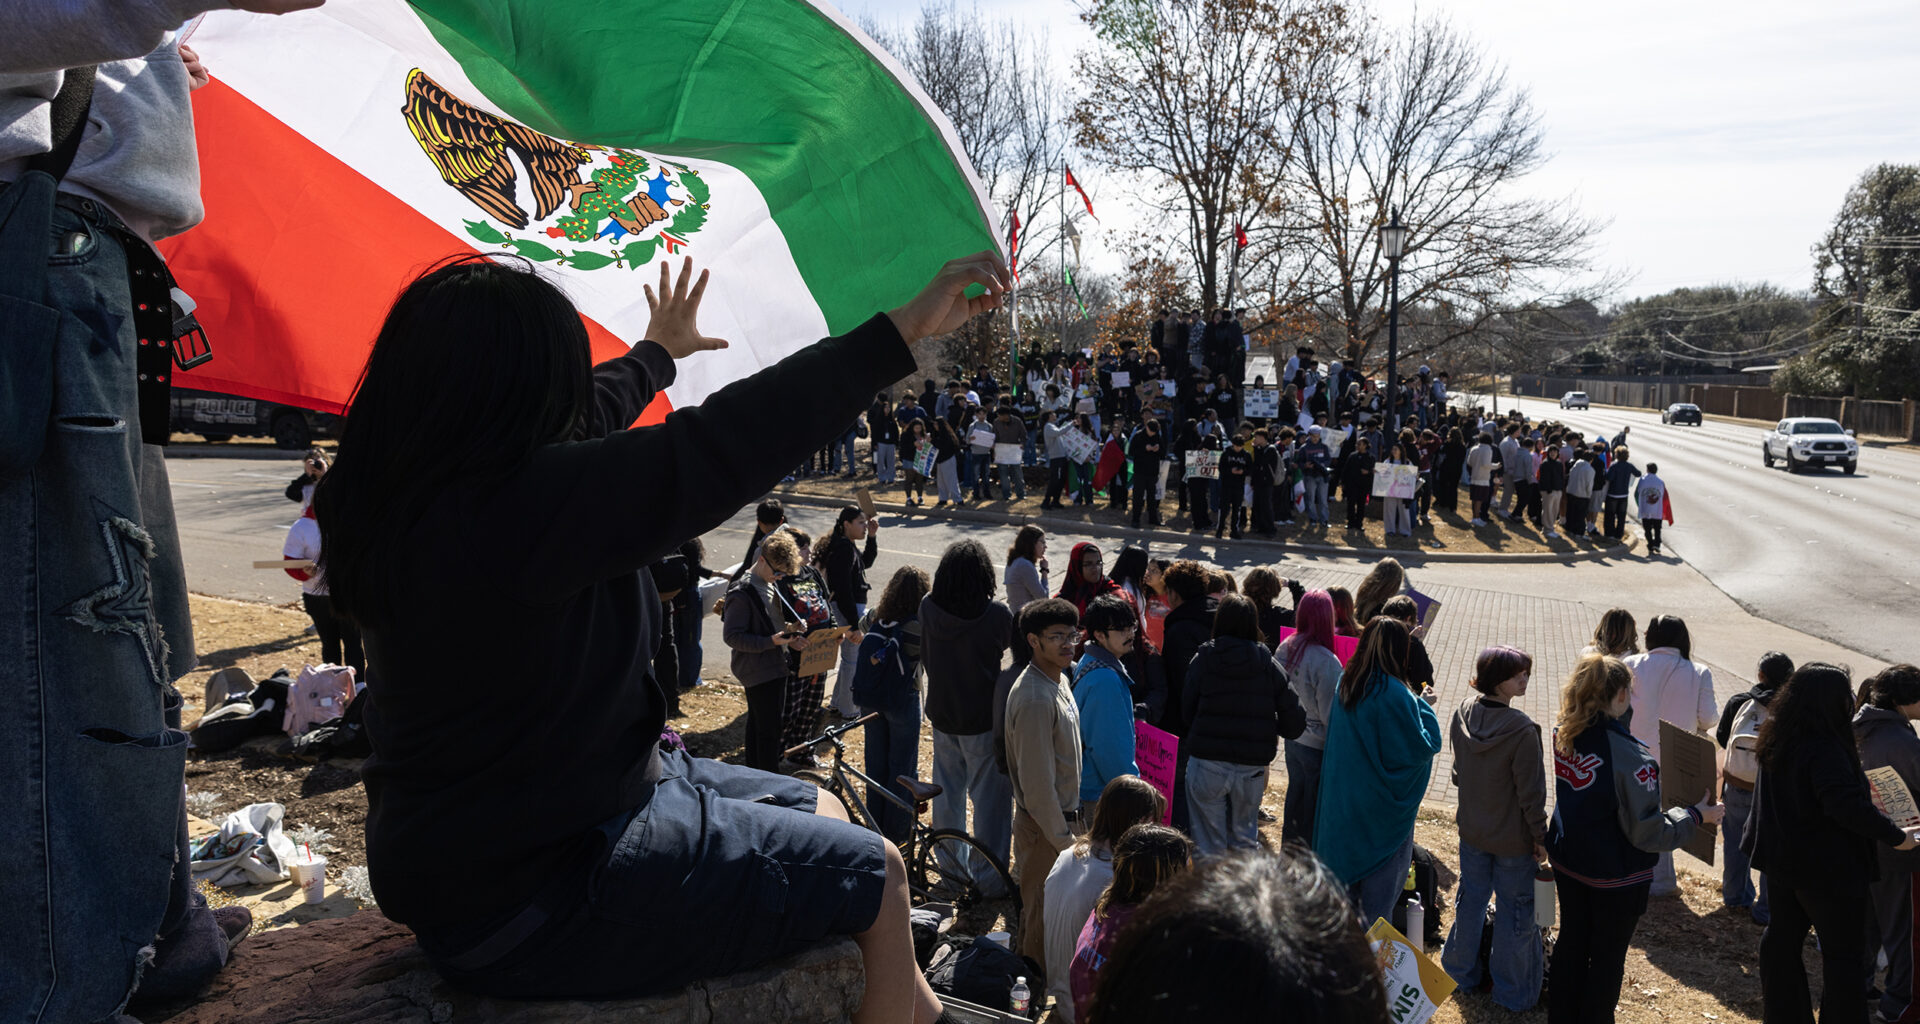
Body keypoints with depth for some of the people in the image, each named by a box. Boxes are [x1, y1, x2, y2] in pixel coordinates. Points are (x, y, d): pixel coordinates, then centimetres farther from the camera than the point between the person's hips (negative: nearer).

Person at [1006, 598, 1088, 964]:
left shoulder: (1060, 680, 5)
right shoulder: (1035, 699, -26)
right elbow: (1037, 782, -25)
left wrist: (1072, 819, 17)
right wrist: (1062, 837, -18)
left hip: (1063, 817, 9)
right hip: (1044, 826, -9)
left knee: (1038, 910, 22)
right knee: (1043, 917, 6)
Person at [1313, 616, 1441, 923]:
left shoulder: (1346, 682, -2)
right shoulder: (1394, 694, -25)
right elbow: (1424, 745, -20)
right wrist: (1424, 706, -5)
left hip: (1343, 792, 7)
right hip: (1383, 803, -7)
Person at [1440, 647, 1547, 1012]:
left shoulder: (1462, 714, -7)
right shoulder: (1521, 730, -27)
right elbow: (1531, 792, -19)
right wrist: (1540, 837, -7)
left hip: (1472, 829, 6)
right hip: (1512, 838, -6)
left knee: (1471, 899, 21)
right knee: (1513, 910, 10)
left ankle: (1462, 972, 38)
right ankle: (1514, 993, 24)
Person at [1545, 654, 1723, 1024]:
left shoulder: (1563, 734, -8)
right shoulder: (1629, 756, -28)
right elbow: (1646, 832, -22)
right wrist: (1696, 816, -9)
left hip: (1566, 860, 6)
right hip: (1614, 876, -6)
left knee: (1571, 942, 22)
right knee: (1607, 958, 14)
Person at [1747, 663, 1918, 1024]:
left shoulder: (1777, 742, 2)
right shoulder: (1824, 749, -26)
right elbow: (1848, 804, -34)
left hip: (1781, 859, 9)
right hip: (1827, 868, -9)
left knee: (1782, 940, 18)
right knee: (1843, 953, 5)